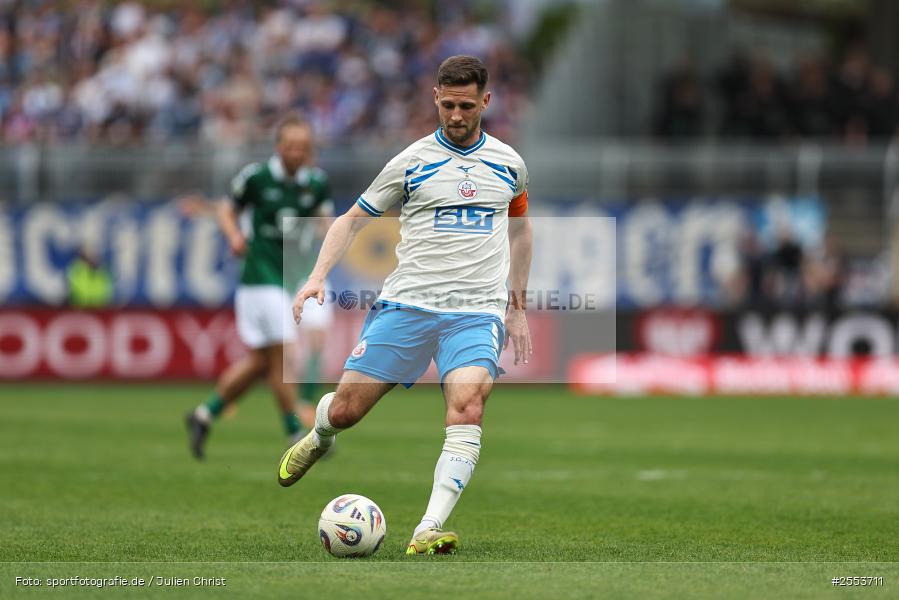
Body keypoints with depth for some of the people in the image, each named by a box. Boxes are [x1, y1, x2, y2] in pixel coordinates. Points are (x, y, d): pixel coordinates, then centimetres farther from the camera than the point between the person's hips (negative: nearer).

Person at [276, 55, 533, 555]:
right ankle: (320, 438, 38)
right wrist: (318, 276, -5)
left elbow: (520, 227, 27)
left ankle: (428, 532, -30)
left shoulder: (509, 163, 10)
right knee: (344, 411, -1)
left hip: (478, 312, 0)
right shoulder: (411, 162, 3)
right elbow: (353, 219, 10)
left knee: (468, 408, -26)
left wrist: (517, 307, 25)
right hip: (407, 304, 0)